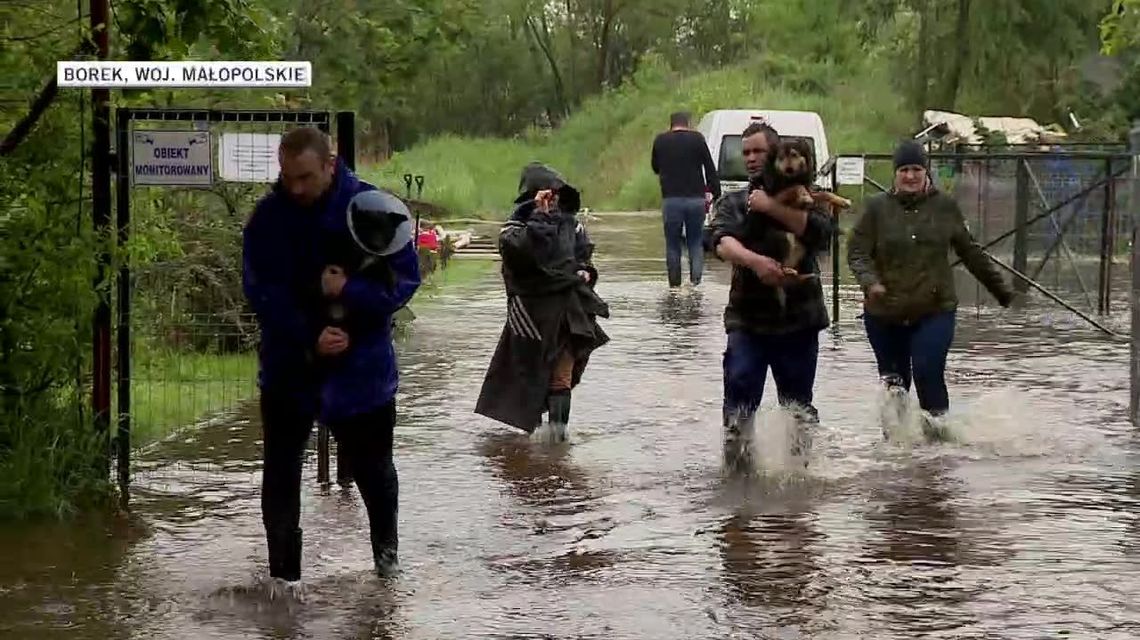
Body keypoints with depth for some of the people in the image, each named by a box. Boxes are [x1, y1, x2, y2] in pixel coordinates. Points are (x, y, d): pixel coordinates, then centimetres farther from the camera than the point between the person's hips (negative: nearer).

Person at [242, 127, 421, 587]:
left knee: (372, 466, 14)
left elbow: (405, 278, -9)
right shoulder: (268, 217, -7)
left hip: (361, 365, -1)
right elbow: (260, 291, -8)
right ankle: (282, 573, 10)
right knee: (280, 471, 1)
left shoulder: (372, 208, -10)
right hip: (289, 367, 1)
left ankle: (386, 550, 37)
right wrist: (309, 339, -19)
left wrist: (350, 292, -24)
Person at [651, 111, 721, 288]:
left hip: (671, 199, 0)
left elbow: (655, 167, 21)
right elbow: (710, 169, 0)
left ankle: (675, 285, 7)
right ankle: (695, 280, -1)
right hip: (696, 199, 0)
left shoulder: (660, 140, 6)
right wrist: (716, 193, 3)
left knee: (673, 245, 8)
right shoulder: (697, 139, 1)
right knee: (696, 243, 9)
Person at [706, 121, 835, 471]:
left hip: (798, 318, 0)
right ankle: (736, 464, -7)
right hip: (747, 316, 0)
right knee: (739, 398, -11)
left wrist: (773, 207, -14)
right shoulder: (732, 203, 11)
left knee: (799, 405, 5)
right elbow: (722, 242, -9)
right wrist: (755, 261, -29)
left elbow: (821, 232, -11)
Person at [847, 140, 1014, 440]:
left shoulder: (945, 207, 3)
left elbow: (971, 253, 13)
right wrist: (870, 282, -23)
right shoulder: (877, 207, -1)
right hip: (884, 313, 1)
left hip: (935, 310, -1)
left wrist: (999, 288, 18)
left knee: (928, 370, -19)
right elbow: (857, 252, -4)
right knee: (895, 380, 11)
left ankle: (937, 419, 0)